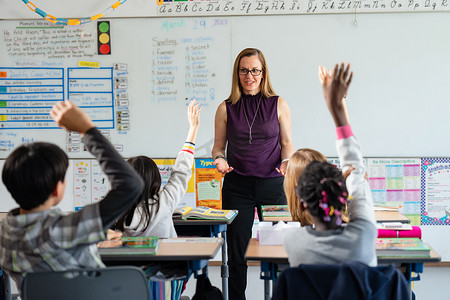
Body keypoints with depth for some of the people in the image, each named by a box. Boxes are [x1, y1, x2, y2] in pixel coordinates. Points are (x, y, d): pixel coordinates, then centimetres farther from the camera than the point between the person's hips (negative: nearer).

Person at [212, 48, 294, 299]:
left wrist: (287, 161, -11)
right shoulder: (226, 108, 6)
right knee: (237, 250, 3)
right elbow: (218, 146, 11)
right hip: (237, 186, 1)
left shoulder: (278, 104, 5)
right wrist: (220, 159, -10)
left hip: (272, 184, 0)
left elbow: (287, 143, 8)